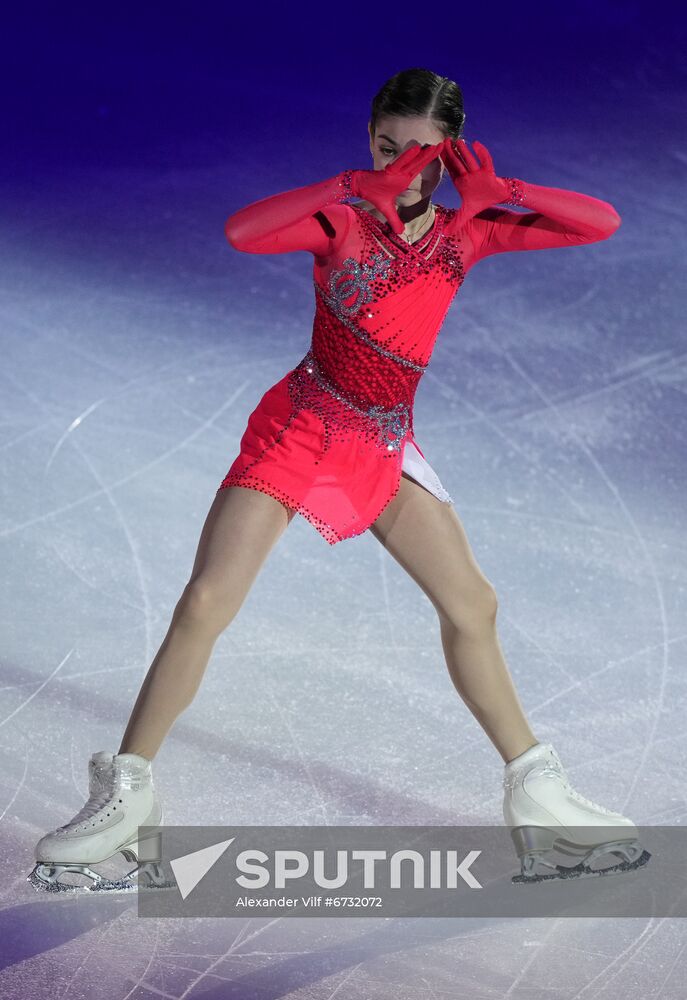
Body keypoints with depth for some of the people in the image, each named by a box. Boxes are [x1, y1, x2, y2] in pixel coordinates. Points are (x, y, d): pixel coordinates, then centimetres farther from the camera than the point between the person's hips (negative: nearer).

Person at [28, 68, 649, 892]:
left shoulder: (465, 235, 0)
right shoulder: (343, 221, -12)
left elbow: (600, 224, -5)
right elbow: (241, 233, -32)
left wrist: (498, 194, -18)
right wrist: (354, 185, -35)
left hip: (386, 446, 4)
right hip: (298, 427, -4)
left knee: (472, 606, 6)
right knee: (205, 603, -12)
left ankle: (535, 793, 20)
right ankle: (125, 798, -1)